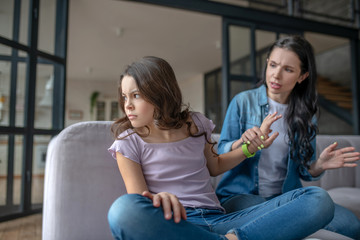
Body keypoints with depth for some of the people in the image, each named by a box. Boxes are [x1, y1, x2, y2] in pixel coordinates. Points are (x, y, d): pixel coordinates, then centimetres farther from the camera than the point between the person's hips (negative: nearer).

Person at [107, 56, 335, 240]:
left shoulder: (195, 123, 11)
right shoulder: (129, 142, 2)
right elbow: (139, 199, -5)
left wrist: (252, 146, 17)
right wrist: (159, 199, -29)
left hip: (218, 220, 3)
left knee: (319, 199, -10)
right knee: (124, 211, -40)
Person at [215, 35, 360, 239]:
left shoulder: (305, 114, 6)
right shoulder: (243, 102, -3)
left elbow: (304, 171, 9)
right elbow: (220, 153, -2)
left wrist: (319, 165, -14)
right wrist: (241, 143, -23)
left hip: (286, 196, 4)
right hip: (240, 194, -3)